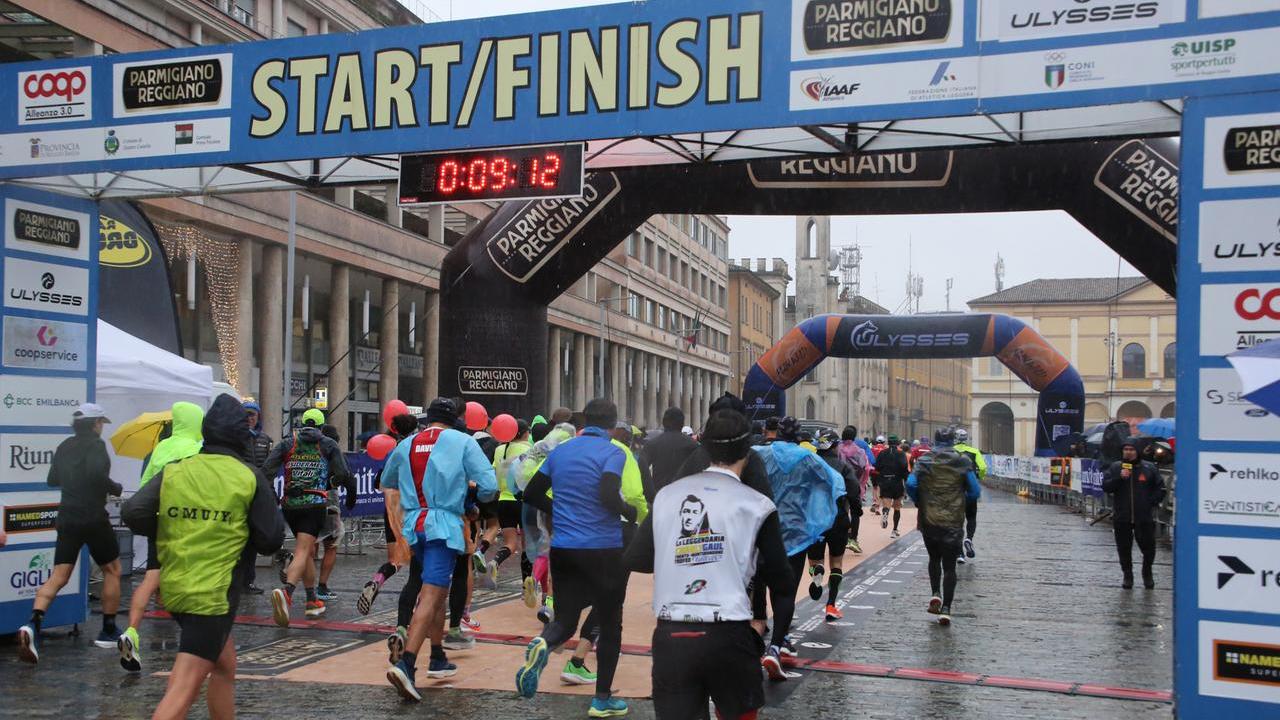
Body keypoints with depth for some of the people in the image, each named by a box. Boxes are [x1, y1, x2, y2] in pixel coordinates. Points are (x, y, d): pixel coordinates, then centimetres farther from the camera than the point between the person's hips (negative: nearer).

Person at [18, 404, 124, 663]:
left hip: (67, 519, 6)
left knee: (58, 576, 3)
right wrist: (116, 489, -8)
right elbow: (97, 474, -25)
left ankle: (33, 624, -21)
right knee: (112, 570, 12)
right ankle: (108, 631, 16)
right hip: (93, 519, -6)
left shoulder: (65, 446, 13)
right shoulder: (96, 445, -9)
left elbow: (52, 480, 22)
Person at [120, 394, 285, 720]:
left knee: (224, 666, 25)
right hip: (214, 594, -6)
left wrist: (168, 532, 12)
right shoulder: (250, 478, -5)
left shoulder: (174, 470, 3)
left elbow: (132, 513, -5)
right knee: (184, 689, -8)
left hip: (173, 589, 6)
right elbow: (271, 540, -5)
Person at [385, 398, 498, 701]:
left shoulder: (405, 445, 10)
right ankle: (405, 664, -24)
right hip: (445, 525, -6)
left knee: (437, 591, 22)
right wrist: (471, 492, 13)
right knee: (431, 595, -10)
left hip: (414, 525, 6)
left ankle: (438, 659, 31)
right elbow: (489, 486, -7)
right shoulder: (463, 442, -3)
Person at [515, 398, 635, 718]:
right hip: (603, 549, -4)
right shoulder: (613, 452, -9)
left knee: (565, 619, 12)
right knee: (610, 624, 12)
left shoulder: (560, 450, 8)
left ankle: (542, 644, -23)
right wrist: (629, 512, -6)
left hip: (563, 548, 4)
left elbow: (531, 494, 10)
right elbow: (608, 495, -25)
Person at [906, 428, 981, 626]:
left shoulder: (924, 461, 0)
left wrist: (919, 502, 6)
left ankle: (935, 594, 6)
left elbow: (911, 484, -12)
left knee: (934, 558, 22)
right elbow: (975, 492, -4)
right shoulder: (962, 462, -2)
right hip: (953, 521, -1)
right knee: (949, 565, 4)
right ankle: (946, 608, -3)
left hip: (929, 520, 1)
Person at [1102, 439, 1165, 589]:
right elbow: (1105, 487, -3)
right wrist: (1119, 478, -17)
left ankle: (1147, 574, 28)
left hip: (1144, 517, -1)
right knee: (1124, 549, 6)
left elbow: (1160, 488, 8)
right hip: (1121, 518, 1)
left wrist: (1152, 502, -3)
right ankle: (1127, 576, 20)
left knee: (1148, 546, 5)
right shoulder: (1115, 468, 4)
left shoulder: (1149, 468, 2)